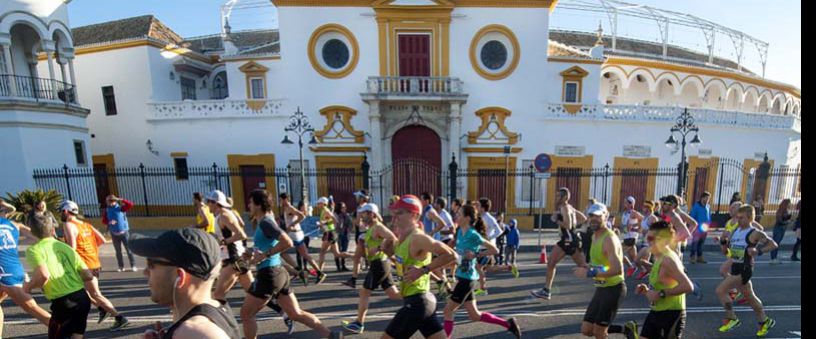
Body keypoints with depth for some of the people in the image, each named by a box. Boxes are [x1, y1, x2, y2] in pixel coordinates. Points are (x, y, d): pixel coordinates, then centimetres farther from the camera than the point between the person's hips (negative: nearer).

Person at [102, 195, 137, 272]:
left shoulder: (121, 208, -4)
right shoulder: (107, 210, 3)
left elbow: (130, 205, -19)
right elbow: (104, 221, 4)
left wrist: (121, 200, -24)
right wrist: (109, 222, -16)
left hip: (124, 232, -3)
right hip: (114, 234, 3)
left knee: (128, 249, -2)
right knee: (118, 251, 10)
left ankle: (133, 266, 3)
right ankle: (121, 266, 20)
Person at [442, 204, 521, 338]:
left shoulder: (473, 234, -17)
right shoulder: (460, 232, 5)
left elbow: (494, 250, -13)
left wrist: (476, 255, -17)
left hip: (467, 278, -9)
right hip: (461, 277, 9)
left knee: (448, 311, 0)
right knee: (474, 315, 17)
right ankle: (508, 324, 31)